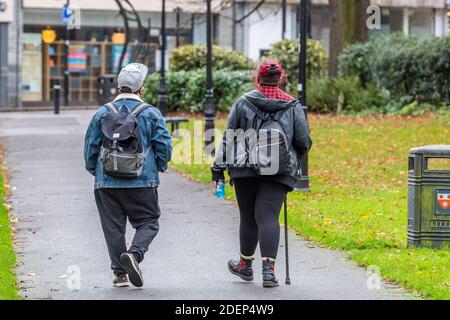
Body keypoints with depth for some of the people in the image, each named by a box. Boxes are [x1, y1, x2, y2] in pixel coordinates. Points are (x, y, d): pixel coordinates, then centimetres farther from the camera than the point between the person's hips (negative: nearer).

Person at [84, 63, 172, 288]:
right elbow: (164, 145, -3)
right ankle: (134, 254, -19)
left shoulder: (102, 113, 4)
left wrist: (94, 171, 21)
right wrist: (160, 167, 16)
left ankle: (120, 273, 8)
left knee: (113, 227, 9)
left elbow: (90, 147, 6)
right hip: (142, 183, -2)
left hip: (107, 183, 2)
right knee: (148, 223, 7)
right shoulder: (151, 113, -1)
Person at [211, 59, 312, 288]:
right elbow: (304, 142, 6)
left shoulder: (243, 103, 3)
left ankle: (245, 264, 29)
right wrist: (293, 159, 26)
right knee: (268, 216, -5)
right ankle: (268, 268, -21)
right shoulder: (293, 106, 5)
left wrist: (219, 166, 7)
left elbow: (228, 137, 3)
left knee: (248, 217, 13)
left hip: (245, 168, 0)